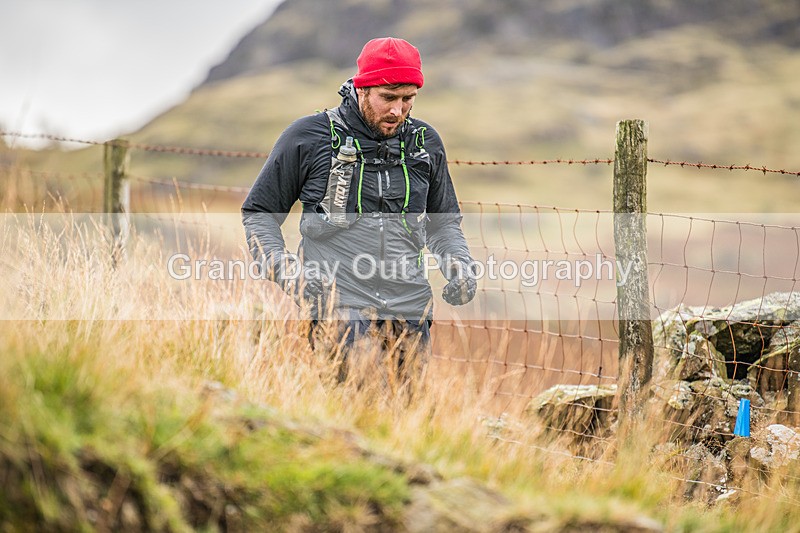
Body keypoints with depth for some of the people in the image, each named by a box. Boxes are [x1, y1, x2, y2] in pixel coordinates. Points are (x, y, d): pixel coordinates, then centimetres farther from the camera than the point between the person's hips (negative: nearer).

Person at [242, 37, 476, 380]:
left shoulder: (425, 142, 13)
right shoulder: (308, 136, 2)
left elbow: (444, 223, 27)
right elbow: (258, 214, 9)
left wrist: (460, 266, 7)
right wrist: (284, 269, -7)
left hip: (410, 311, 4)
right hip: (339, 312, -4)